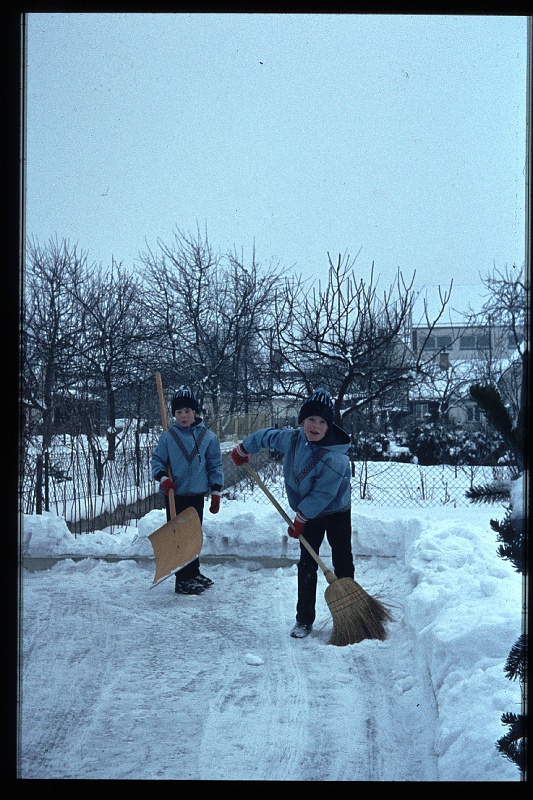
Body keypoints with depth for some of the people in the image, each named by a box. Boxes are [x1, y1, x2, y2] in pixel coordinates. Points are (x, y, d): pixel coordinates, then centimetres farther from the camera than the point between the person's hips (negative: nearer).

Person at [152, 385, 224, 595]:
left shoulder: (208, 436, 0)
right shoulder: (167, 437, -3)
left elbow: (215, 465, 4)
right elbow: (157, 460, 3)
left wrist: (216, 492, 2)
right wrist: (163, 477, -15)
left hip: (197, 493, 2)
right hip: (174, 494, -2)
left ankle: (193, 573, 30)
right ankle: (182, 579, 5)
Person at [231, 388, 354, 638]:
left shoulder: (335, 459, -33)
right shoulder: (292, 439, -13)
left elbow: (322, 495, -28)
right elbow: (267, 436, 8)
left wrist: (300, 518, -18)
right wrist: (243, 449, 22)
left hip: (337, 514, -5)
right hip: (308, 515, 5)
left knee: (343, 565, 2)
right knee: (307, 565, 4)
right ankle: (304, 620, 9)